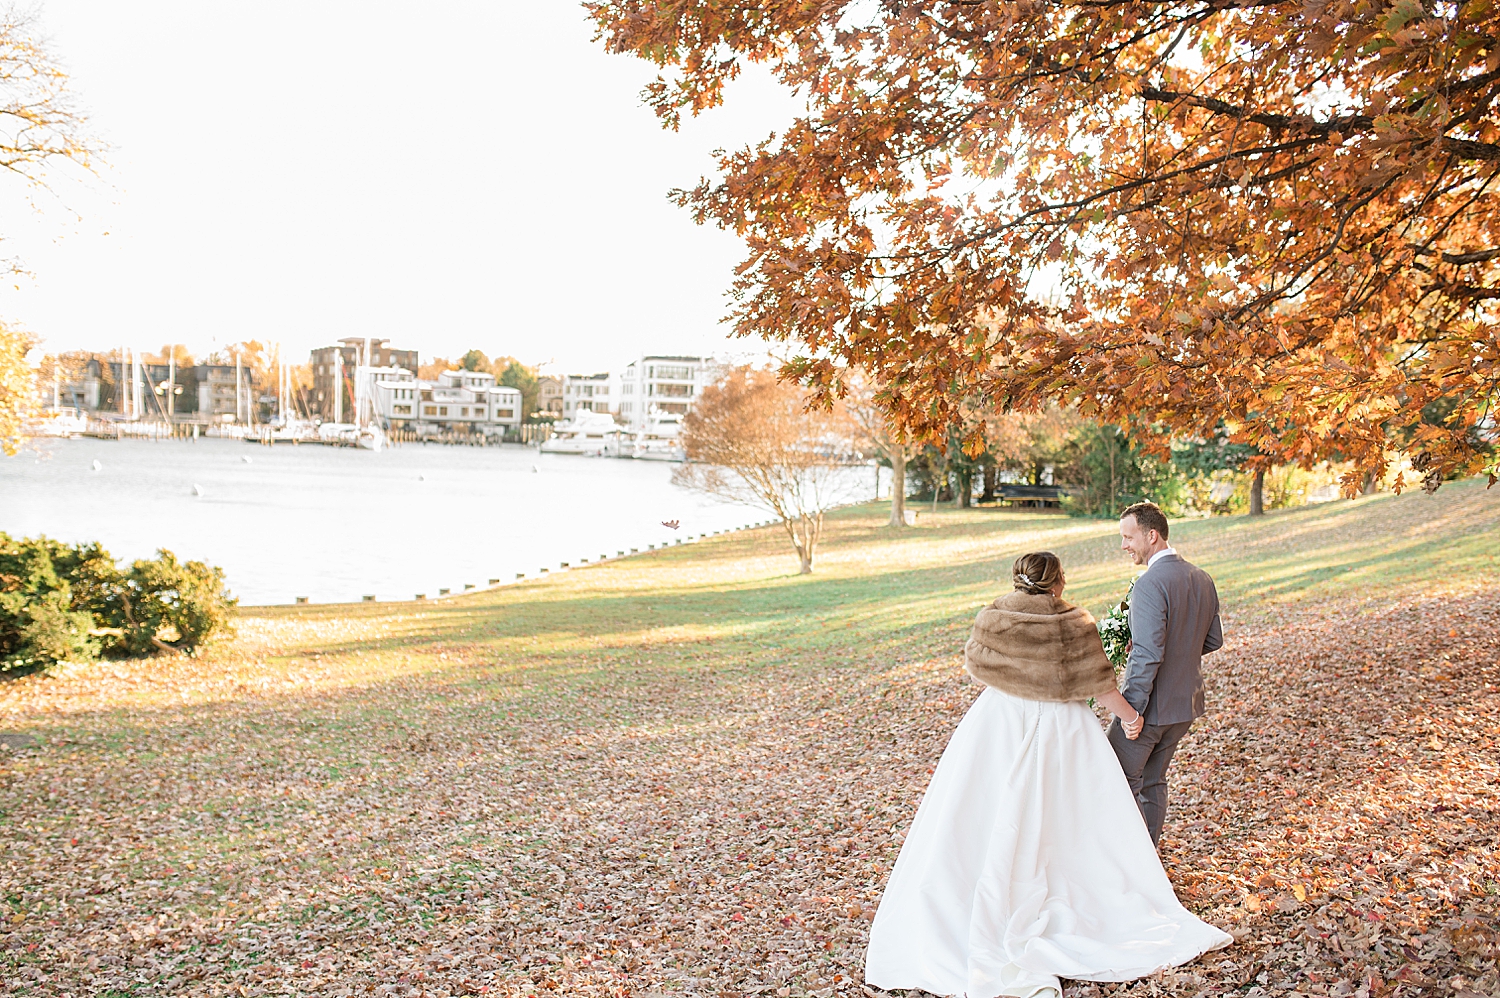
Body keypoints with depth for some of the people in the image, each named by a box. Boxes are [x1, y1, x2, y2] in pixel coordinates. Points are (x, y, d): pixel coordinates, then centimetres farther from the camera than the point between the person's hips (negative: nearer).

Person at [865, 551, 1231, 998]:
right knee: (1068, 823, 10)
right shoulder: (1075, 624, -9)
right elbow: (1099, 685, -4)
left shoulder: (992, 618, -5)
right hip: (1061, 731, -1)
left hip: (1000, 727, 1)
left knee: (990, 823, 9)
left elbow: (973, 663, 10)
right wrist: (1128, 714, 14)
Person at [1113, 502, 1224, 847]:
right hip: (1186, 703, 9)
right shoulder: (1202, 579, 5)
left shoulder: (1150, 585, -23)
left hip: (1151, 705, -9)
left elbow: (1148, 655, -27)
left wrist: (1133, 710, -21)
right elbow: (1214, 640, 14)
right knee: (1153, 782, 20)